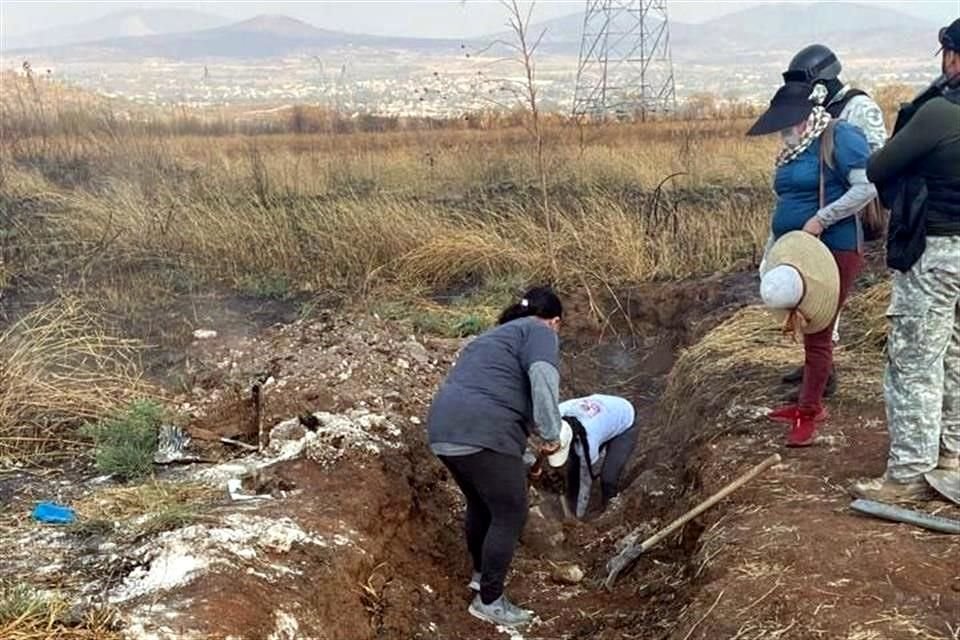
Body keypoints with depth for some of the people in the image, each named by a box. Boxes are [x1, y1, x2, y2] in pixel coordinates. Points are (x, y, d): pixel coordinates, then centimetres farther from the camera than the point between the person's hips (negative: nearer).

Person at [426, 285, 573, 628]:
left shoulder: (496, 335, 31)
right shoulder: (538, 332, 5)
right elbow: (543, 377, -15)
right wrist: (552, 435, -11)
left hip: (444, 427, 9)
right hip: (483, 433, -9)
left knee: (481, 504, 27)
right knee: (510, 514, 5)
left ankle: (481, 574, 42)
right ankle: (489, 601, 13)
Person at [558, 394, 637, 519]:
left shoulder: (588, 439, -42)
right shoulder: (558, 414, -31)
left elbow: (586, 480, -27)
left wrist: (579, 515, -15)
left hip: (624, 425, -6)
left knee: (608, 477, -19)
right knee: (573, 467, -4)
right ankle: (572, 509, 17)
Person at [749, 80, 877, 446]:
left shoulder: (840, 137, -10)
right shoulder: (791, 151, 15)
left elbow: (867, 187, -20)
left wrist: (821, 219, -22)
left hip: (833, 252, -8)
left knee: (818, 334, -3)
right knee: (808, 331, 13)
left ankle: (808, 412, 6)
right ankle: (810, 403, 23)